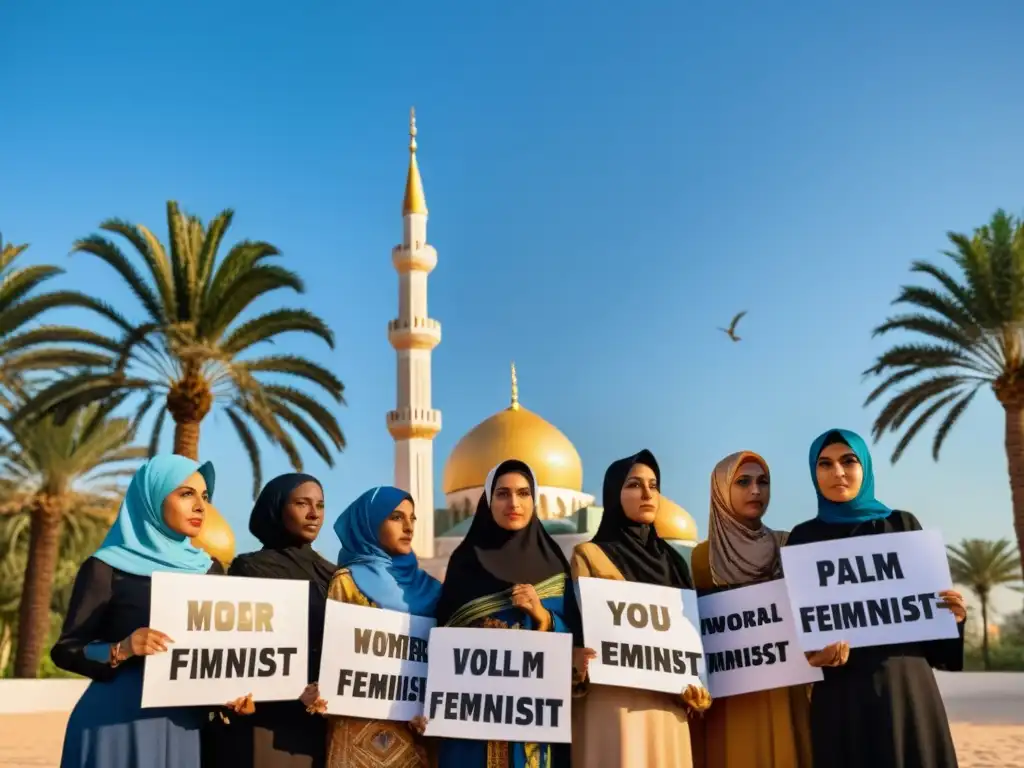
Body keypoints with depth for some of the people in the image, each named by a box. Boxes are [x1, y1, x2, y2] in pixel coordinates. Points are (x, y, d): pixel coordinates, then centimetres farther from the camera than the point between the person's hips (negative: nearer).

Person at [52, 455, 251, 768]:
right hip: (118, 724, -4)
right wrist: (121, 650, -23)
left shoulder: (209, 570, 8)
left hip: (184, 726, 4)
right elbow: (66, 650, -6)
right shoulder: (107, 567, -5)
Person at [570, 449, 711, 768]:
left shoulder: (670, 559, 16)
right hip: (614, 700, -4)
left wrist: (697, 687, -1)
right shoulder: (590, 555, 2)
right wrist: (578, 664, -25)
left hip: (667, 702, 5)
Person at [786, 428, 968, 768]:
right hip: (840, 690, -1)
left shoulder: (902, 525, 9)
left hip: (905, 681, 1)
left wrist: (952, 614, -11)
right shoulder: (803, 538, 6)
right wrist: (814, 648, -17)